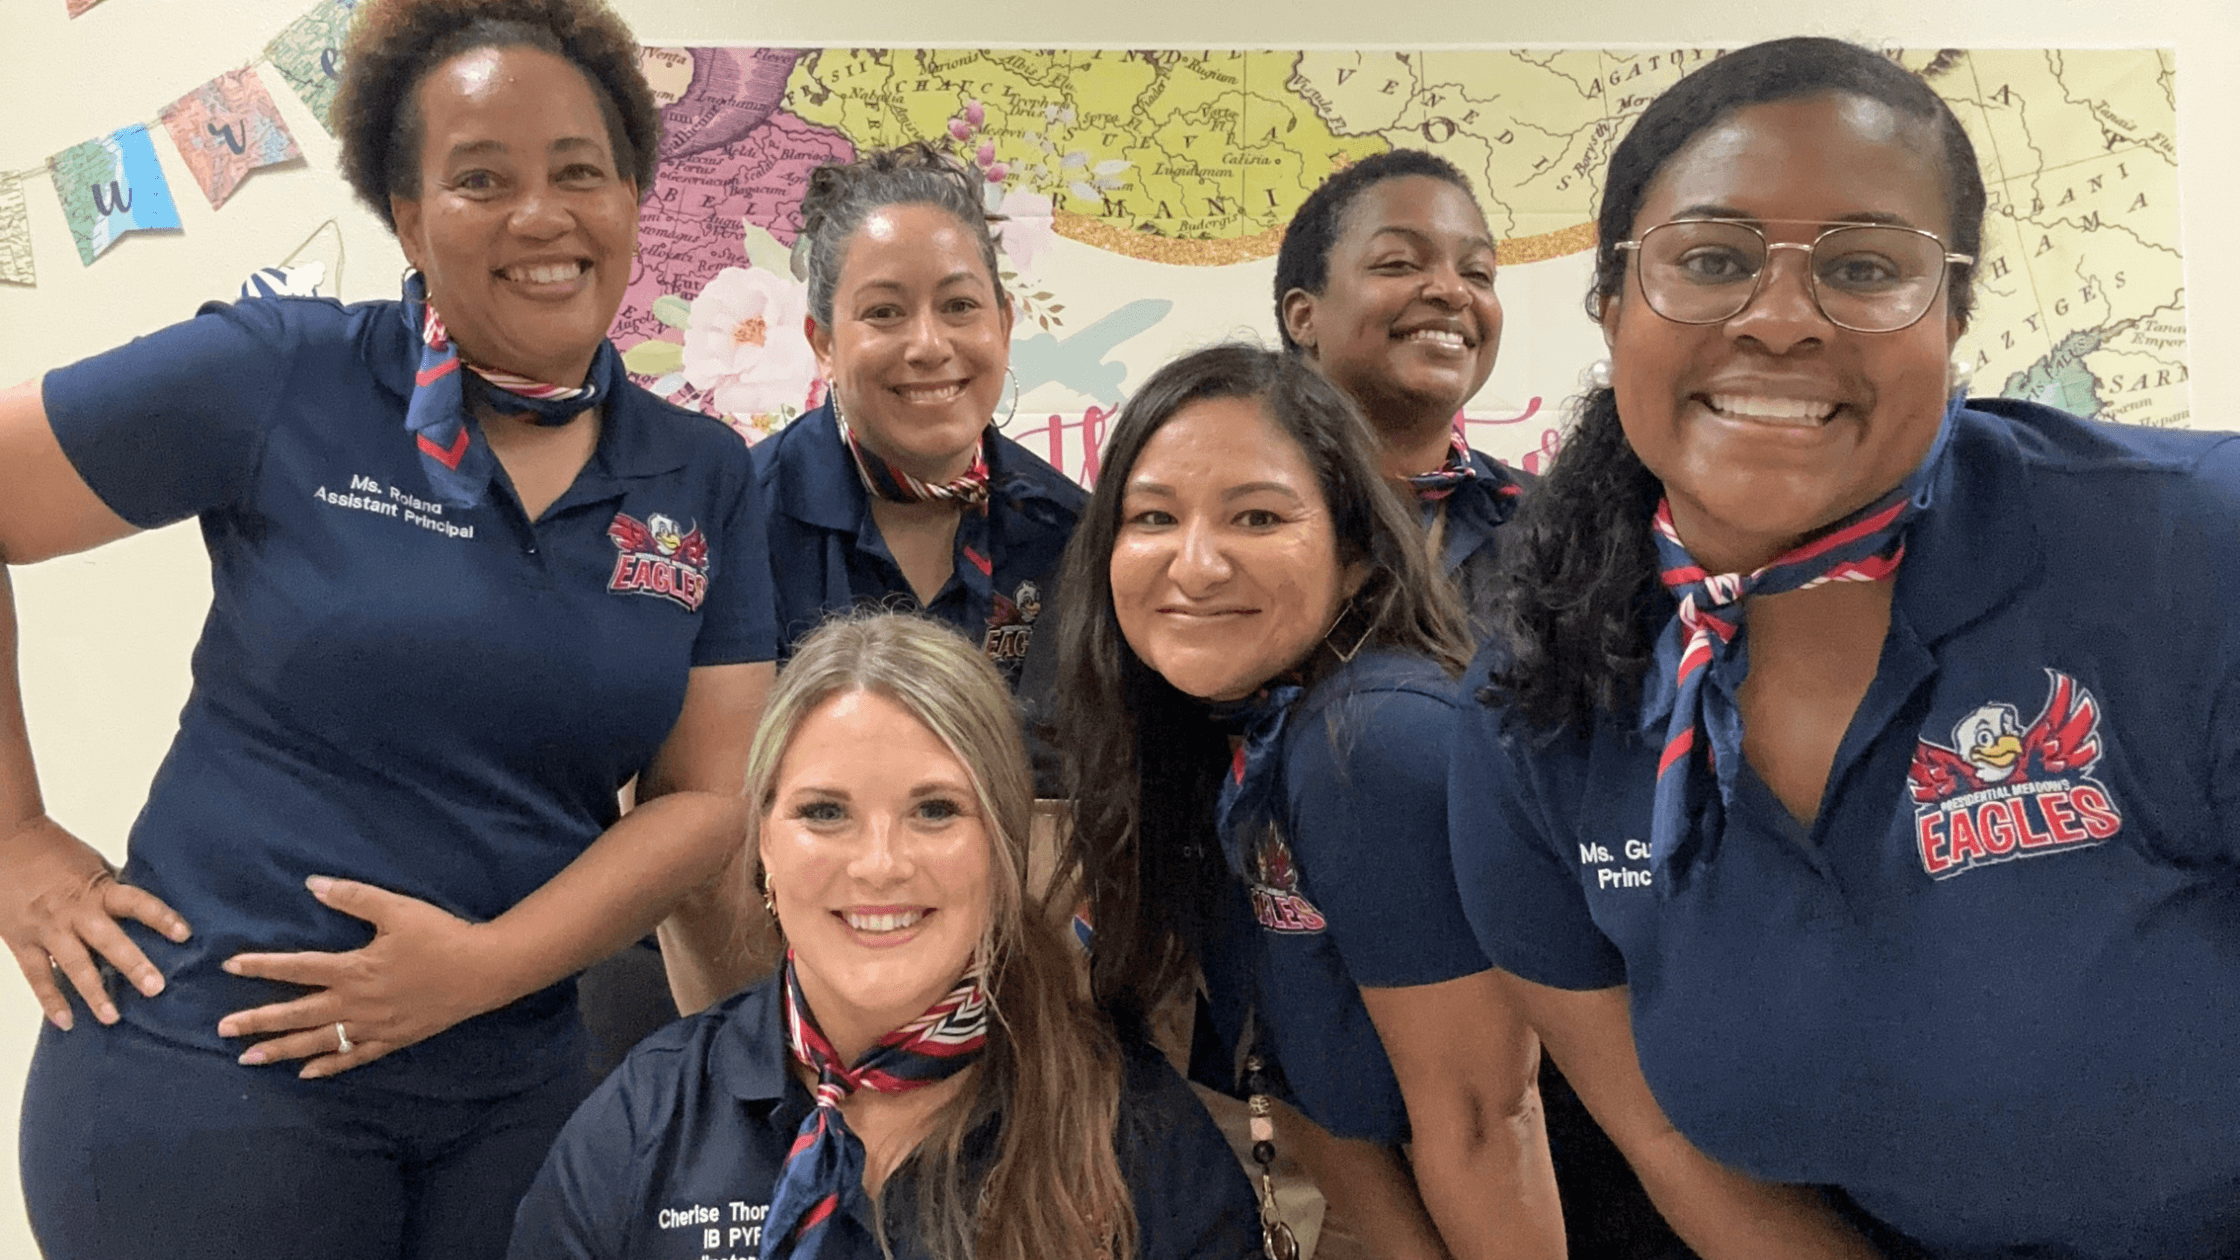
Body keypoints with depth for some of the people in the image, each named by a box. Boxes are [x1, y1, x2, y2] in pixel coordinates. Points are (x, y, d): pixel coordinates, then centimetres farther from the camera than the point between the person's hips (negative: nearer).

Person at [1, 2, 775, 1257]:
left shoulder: (706, 482, 1)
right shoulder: (278, 376, -9)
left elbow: (707, 796, -2)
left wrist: (486, 965, -14)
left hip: (521, 1083, 3)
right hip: (214, 1061, -3)